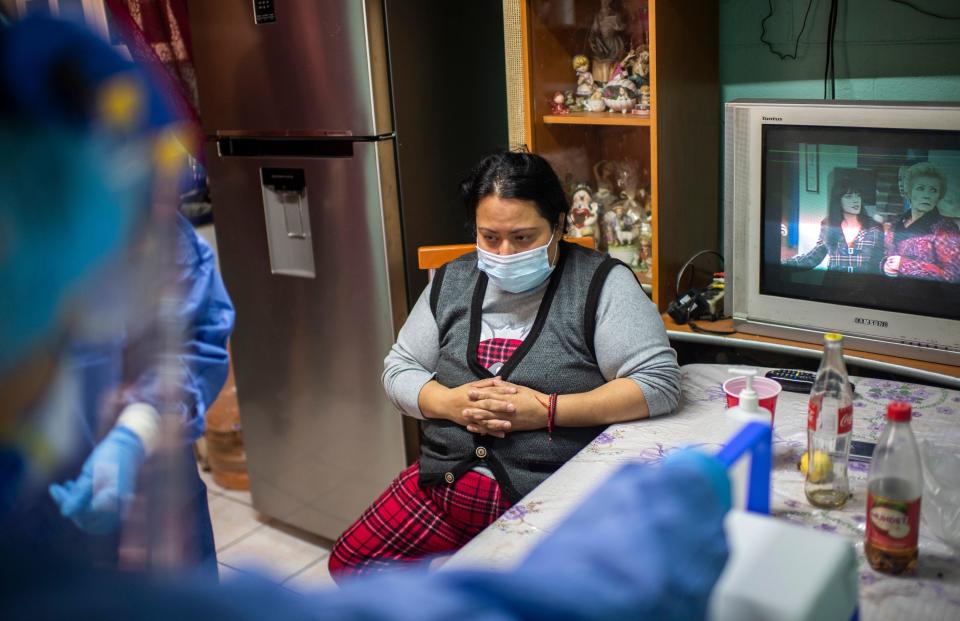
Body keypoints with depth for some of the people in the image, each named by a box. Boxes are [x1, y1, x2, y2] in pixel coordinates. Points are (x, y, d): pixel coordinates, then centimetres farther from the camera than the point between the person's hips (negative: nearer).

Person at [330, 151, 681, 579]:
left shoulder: (600, 283, -7)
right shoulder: (451, 282, 8)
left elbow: (660, 382, -13)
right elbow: (398, 369, 12)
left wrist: (547, 411, -19)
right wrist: (449, 403, -10)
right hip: (441, 484, 6)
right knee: (349, 561, 1)